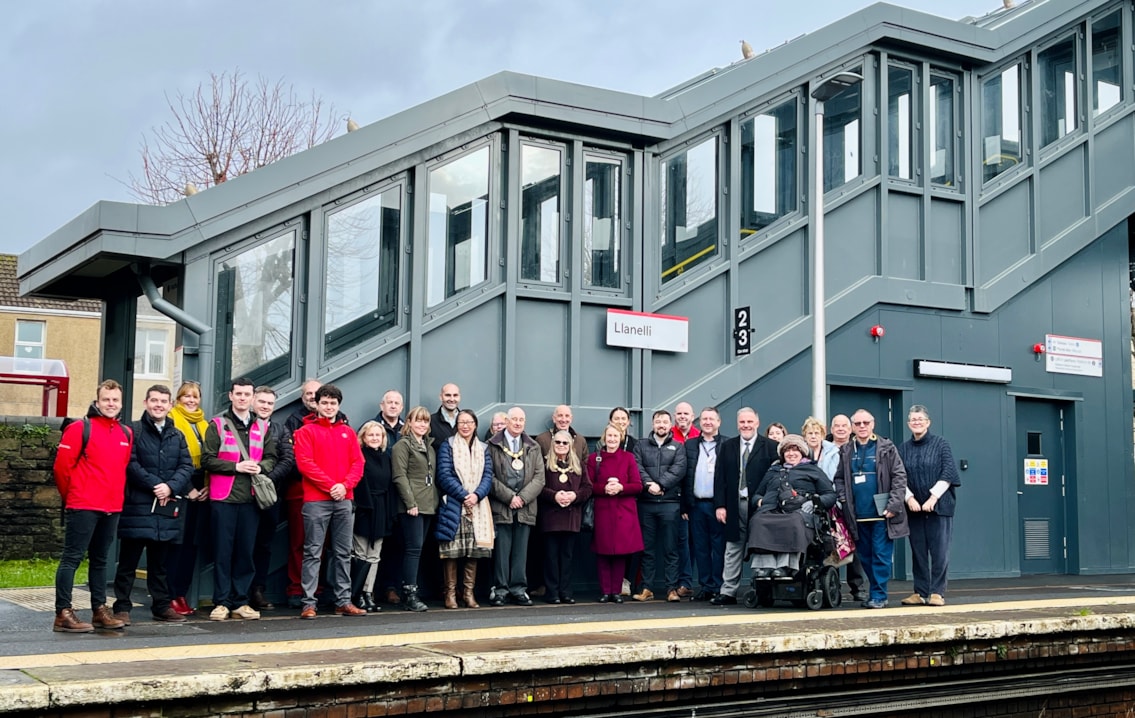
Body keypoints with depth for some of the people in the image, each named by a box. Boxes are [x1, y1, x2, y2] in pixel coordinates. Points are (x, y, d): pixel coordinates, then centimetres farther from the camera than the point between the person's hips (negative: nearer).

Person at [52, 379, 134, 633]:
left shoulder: (126, 434, 12)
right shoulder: (80, 428, -7)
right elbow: (62, 466, -8)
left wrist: (118, 496, 12)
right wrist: (71, 496, 0)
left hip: (112, 508, 6)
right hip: (83, 507, -6)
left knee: (100, 560, 14)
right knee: (72, 558, -5)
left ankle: (100, 610, 20)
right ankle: (63, 614, -3)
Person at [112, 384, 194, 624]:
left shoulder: (177, 436, 15)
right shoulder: (134, 431, -1)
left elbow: (186, 466, 6)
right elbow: (131, 464, -11)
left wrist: (170, 487, -11)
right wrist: (154, 485, -15)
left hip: (167, 507, 5)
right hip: (137, 505, -5)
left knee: (160, 562, 13)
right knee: (128, 560, 0)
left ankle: (161, 605, 20)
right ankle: (122, 607, 6)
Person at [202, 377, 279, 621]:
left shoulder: (262, 427, 13)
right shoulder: (217, 425, 2)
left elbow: (271, 458, 14)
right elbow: (207, 460, -4)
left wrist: (260, 466, -8)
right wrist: (236, 466, -13)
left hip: (250, 498, 3)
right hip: (224, 497, -3)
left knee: (245, 551, 6)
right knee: (223, 552, 0)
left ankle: (240, 601, 13)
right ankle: (221, 602, 6)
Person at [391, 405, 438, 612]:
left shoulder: (429, 446, 20)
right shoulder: (402, 445, -4)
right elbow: (400, 476, -12)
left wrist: (435, 500, 14)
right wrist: (410, 502, -18)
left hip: (427, 505, 8)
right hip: (412, 506, -8)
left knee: (417, 548, 8)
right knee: (414, 548, -10)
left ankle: (410, 590, 12)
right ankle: (409, 594, -9)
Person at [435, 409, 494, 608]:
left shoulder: (483, 448, 14)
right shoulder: (448, 446, 3)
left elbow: (488, 476, 6)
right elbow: (444, 476, -6)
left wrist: (476, 495, -12)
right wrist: (464, 495, -13)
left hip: (477, 506, 4)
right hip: (453, 505, -3)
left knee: (474, 551, 3)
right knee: (451, 551, -5)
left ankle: (468, 592, 10)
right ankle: (450, 592, 2)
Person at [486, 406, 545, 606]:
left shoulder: (533, 447, 12)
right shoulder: (493, 445, 2)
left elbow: (539, 477, 6)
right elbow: (489, 476, -4)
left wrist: (523, 497, -8)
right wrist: (509, 497, -11)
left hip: (525, 508, 3)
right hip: (500, 507, -3)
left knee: (521, 550, 5)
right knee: (501, 550, -1)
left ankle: (518, 589, 10)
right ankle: (500, 589, 5)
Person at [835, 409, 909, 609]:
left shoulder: (886, 448, 0)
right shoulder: (845, 451, 10)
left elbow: (899, 476, -3)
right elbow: (839, 478, 12)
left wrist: (894, 504, -11)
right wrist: (844, 500, -3)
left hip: (881, 514, -4)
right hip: (858, 515, 4)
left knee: (881, 556, -5)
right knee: (865, 557, 9)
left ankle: (879, 595, 0)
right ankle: (876, 592, 20)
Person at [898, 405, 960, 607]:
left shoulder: (941, 444, 1)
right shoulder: (903, 449, 8)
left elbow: (948, 473, -7)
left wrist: (934, 497, -14)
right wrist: (909, 498, -11)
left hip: (939, 506, -3)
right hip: (914, 508, 3)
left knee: (939, 551, -3)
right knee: (918, 551, 5)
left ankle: (937, 592, 2)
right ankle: (920, 592, 11)